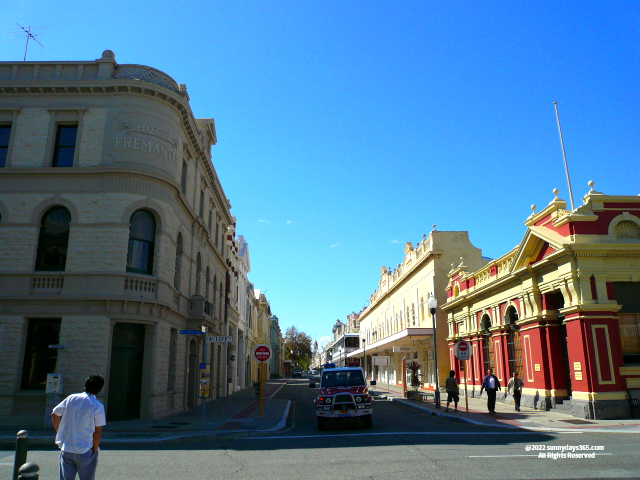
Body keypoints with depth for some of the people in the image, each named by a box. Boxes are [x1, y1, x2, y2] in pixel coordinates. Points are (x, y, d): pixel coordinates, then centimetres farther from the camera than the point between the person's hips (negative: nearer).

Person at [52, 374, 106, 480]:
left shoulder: (71, 398, 0)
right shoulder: (98, 406, -11)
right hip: (85, 452, -4)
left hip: (66, 449, 4)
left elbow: (54, 414, 7)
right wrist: (95, 450, -1)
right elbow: (98, 431, -12)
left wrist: (60, 433, 17)